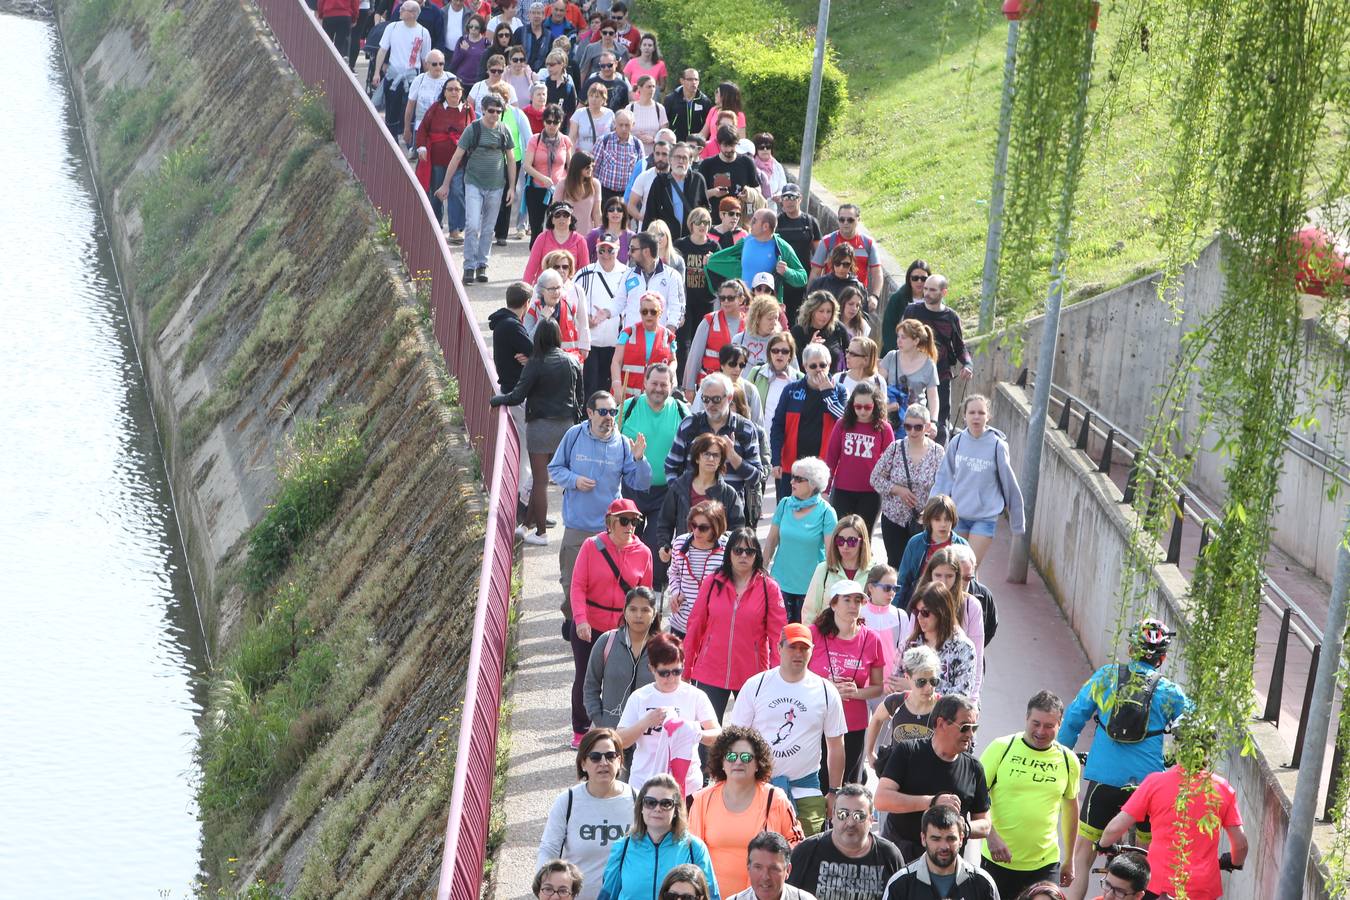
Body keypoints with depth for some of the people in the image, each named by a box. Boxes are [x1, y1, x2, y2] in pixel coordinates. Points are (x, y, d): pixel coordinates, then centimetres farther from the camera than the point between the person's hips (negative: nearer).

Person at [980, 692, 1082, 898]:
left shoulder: (1068, 760, 5)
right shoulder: (1001, 748, -3)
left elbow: (1071, 807, 17)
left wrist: (1069, 860, 19)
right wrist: (991, 836, -18)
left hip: (1045, 866, 1)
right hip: (997, 861, -1)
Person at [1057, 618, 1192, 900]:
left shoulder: (1106, 676, 2)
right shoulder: (1169, 692, 0)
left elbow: (1073, 718, 4)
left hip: (1103, 780, 0)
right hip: (1148, 780, 0)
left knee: (1084, 851, 8)